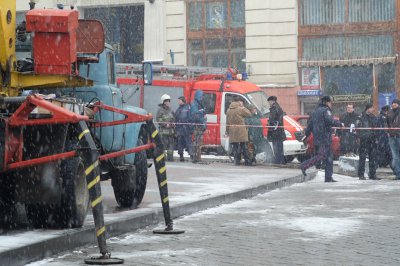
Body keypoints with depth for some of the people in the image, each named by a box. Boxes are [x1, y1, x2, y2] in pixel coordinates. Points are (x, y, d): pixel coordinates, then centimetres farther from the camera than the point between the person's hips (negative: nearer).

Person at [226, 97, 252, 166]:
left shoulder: (229, 110, 9)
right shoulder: (240, 109, -8)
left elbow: (227, 122, 12)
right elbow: (249, 114, 2)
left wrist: (227, 130, 17)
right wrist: (243, 106, 7)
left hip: (232, 131, 4)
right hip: (241, 130, -4)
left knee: (235, 146, 5)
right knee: (243, 145, 2)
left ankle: (236, 160, 1)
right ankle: (246, 160, 3)